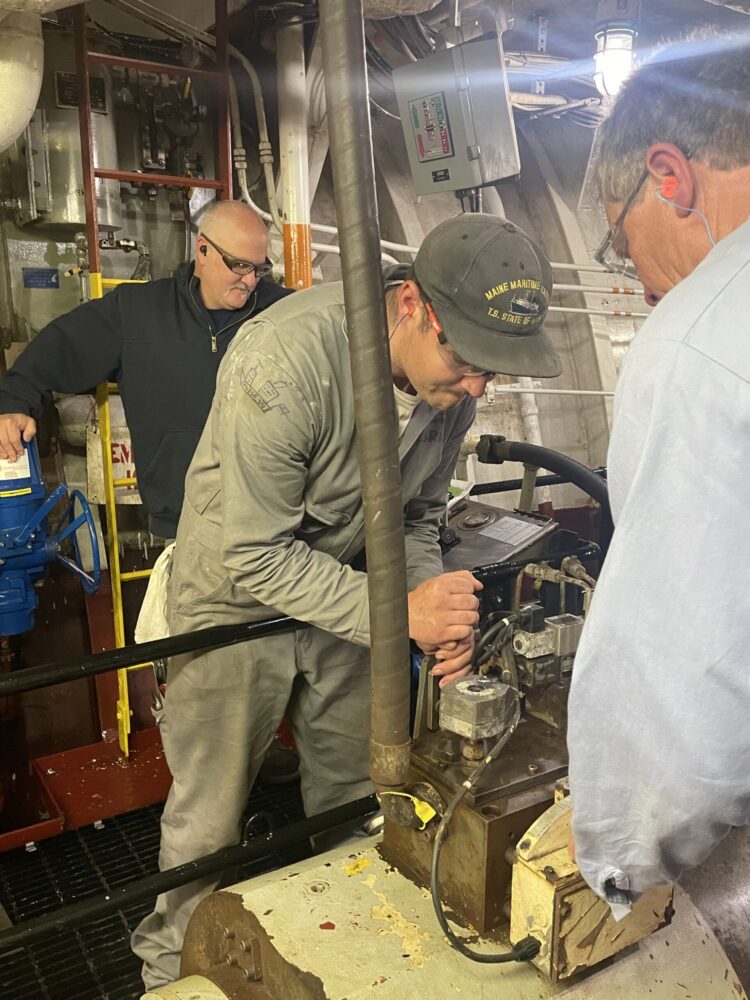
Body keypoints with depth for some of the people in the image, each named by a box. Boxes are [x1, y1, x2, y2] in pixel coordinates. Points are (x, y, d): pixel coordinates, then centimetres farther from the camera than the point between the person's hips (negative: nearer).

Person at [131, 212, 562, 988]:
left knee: (355, 796, 19)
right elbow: (255, 554, -28)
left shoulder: (454, 383, -12)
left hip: (343, 588, 6)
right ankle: (171, 968, 39)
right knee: (208, 817, 9)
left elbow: (415, 519, 0)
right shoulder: (287, 359, -33)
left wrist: (438, 612, -18)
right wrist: (395, 612, -33)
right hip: (239, 595, -5)